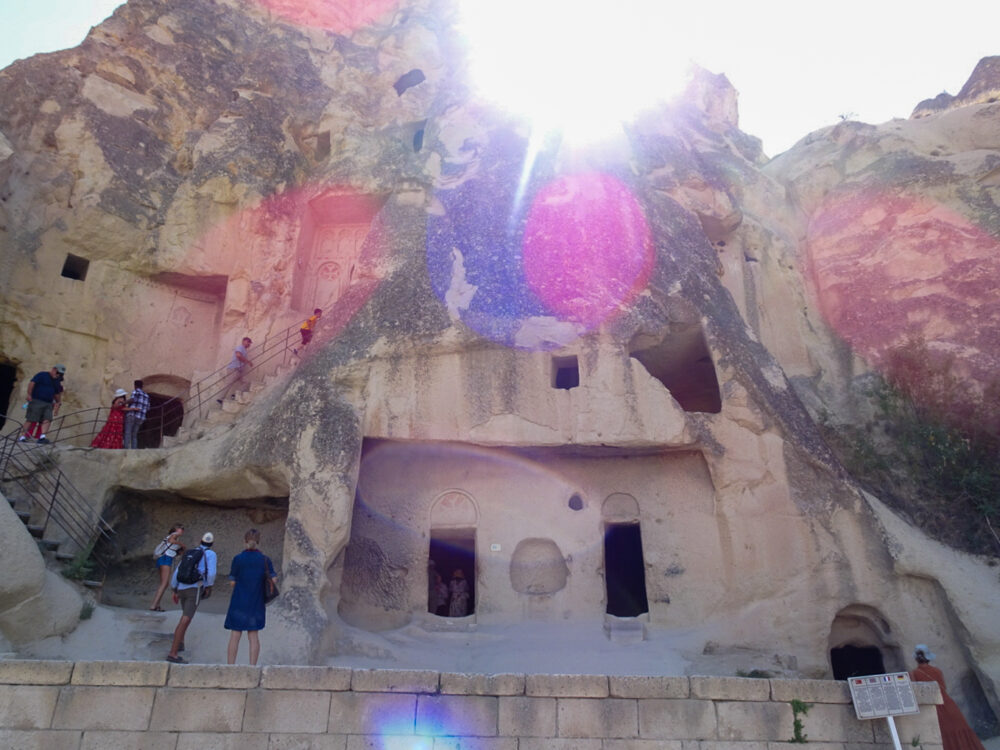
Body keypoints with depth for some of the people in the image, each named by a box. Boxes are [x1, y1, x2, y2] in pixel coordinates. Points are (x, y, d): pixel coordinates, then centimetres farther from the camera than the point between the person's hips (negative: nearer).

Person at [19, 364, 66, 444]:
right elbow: (32, 383, -8)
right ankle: (23, 436, -1)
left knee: (47, 419, -10)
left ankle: (42, 437, -16)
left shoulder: (57, 382, 19)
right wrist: (29, 395, -16)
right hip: (36, 401, -6)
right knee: (31, 419, -6)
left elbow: (57, 394, 29)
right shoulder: (42, 375, 0)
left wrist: (58, 403, 25)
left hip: (48, 404, 6)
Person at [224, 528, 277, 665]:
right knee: (254, 635, 8)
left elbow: (232, 582, -4)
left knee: (235, 636, 6)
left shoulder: (238, 559, -6)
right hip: (256, 603, 1)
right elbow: (274, 580, -5)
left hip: (239, 602, -1)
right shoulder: (265, 559, -3)